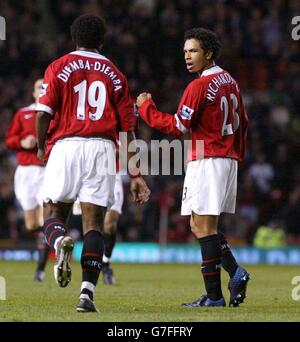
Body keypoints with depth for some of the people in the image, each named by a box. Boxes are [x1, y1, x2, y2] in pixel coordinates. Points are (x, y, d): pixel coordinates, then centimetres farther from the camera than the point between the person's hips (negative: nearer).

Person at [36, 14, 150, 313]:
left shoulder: (59, 67, 8)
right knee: (94, 223, 2)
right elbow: (128, 130, 11)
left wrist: (41, 146, 14)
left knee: (55, 214, 11)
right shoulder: (114, 75, 14)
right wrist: (135, 174, 13)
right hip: (102, 149, 1)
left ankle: (60, 242, -25)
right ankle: (87, 292, -10)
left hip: (66, 146, -1)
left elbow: (44, 112, -3)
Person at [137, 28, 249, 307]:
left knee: (204, 227, -7)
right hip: (228, 160, 9)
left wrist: (146, 108, -5)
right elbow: (242, 123, 20)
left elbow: (178, 126, -15)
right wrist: (236, 155, 29)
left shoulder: (199, 86, -13)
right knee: (200, 226, 15)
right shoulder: (229, 82, 14)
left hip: (207, 161, -9)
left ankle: (214, 295, -9)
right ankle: (235, 273, 2)